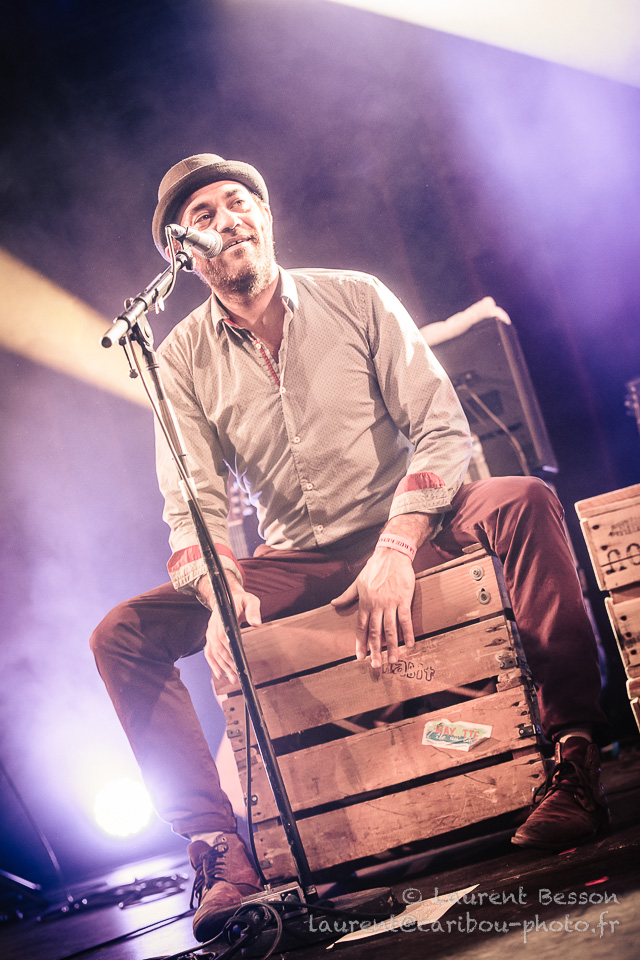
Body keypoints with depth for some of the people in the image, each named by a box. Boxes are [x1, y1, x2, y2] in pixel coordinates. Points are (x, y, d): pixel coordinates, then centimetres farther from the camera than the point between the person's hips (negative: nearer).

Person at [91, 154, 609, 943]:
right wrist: (220, 591, -29)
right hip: (292, 566, 2)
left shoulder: (355, 299, -3)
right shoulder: (182, 360, 0)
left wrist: (396, 550, -28)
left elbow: (442, 430, -11)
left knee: (523, 502, -32)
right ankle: (219, 848, -22)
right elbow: (193, 504, -6)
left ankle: (574, 759, -29)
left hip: (400, 530, -1)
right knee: (122, 636, -17)